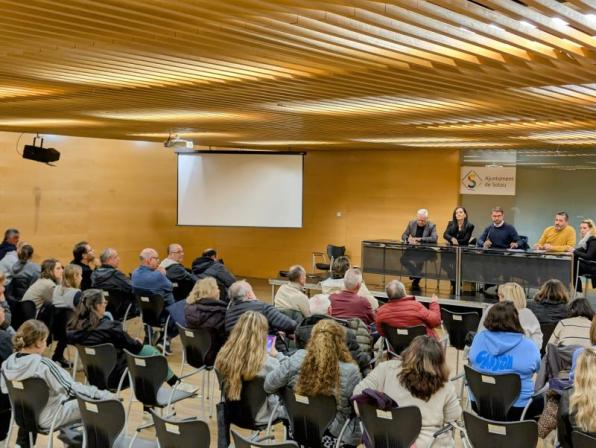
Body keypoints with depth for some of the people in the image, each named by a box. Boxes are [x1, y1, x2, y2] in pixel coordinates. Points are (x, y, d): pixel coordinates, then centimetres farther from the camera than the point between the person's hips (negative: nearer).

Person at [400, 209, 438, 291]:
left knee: (419, 259, -34)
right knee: (403, 259, -23)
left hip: (426, 251, -4)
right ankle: (415, 275, 0)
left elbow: (434, 238, -21)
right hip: (413, 250, 4)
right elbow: (404, 236, 4)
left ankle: (416, 280, -10)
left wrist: (419, 239, -30)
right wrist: (408, 239, -21)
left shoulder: (431, 226, -6)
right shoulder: (411, 223, 4)